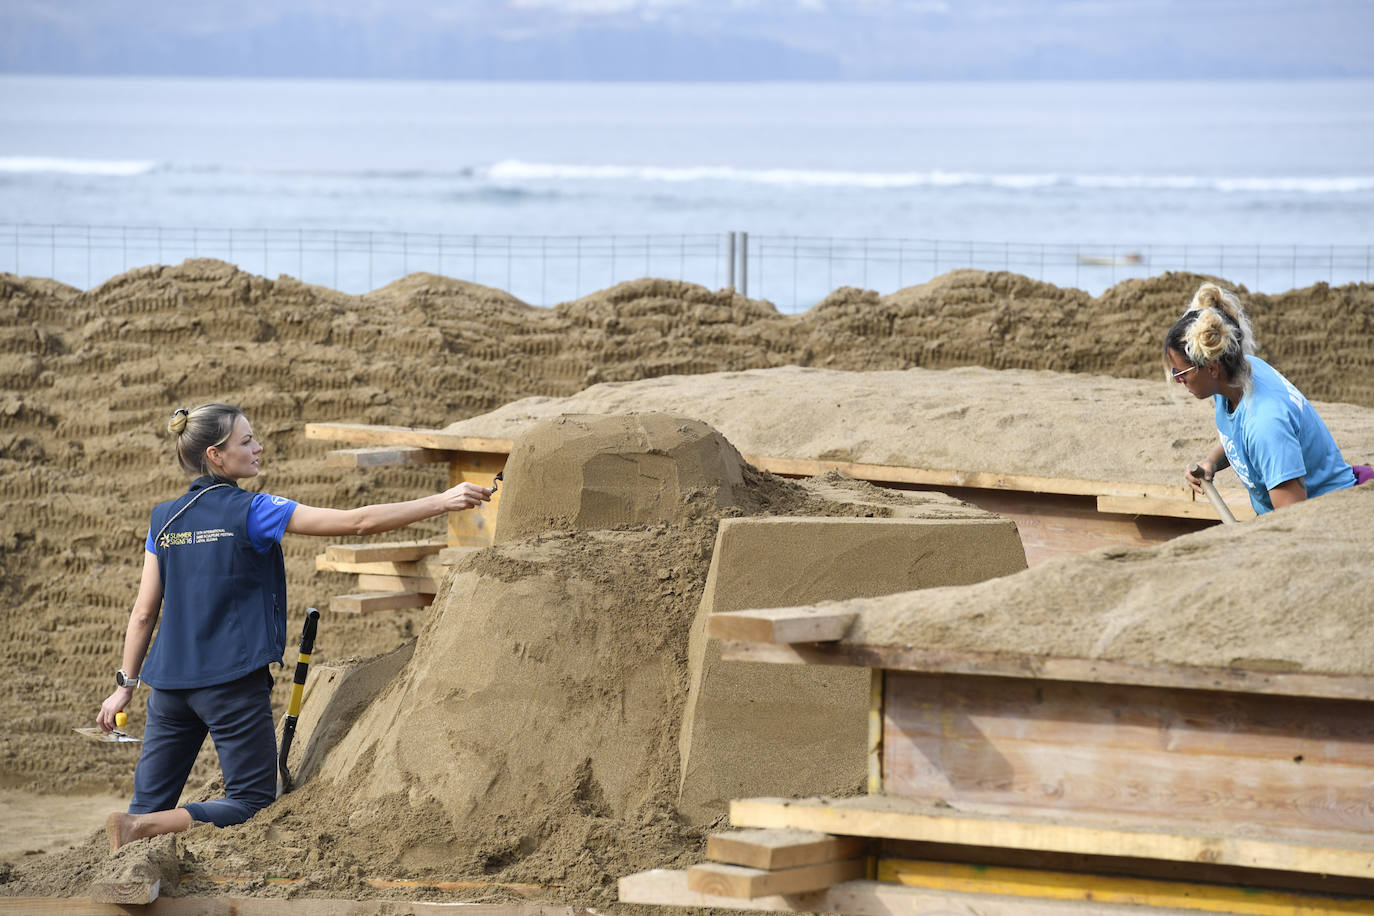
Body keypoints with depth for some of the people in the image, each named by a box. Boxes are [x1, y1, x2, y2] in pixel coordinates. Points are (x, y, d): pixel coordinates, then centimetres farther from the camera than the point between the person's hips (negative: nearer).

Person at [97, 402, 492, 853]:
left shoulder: (164, 520, 7)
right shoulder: (250, 512, -9)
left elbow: (144, 613, 9)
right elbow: (356, 522, -11)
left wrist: (126, 685, 18)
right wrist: (440, 502, -6)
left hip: (170, 680, 6)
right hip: (232, 681, -6)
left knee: (151, 803, 10)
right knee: (254, 803, 0)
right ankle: (144, 828, -18)